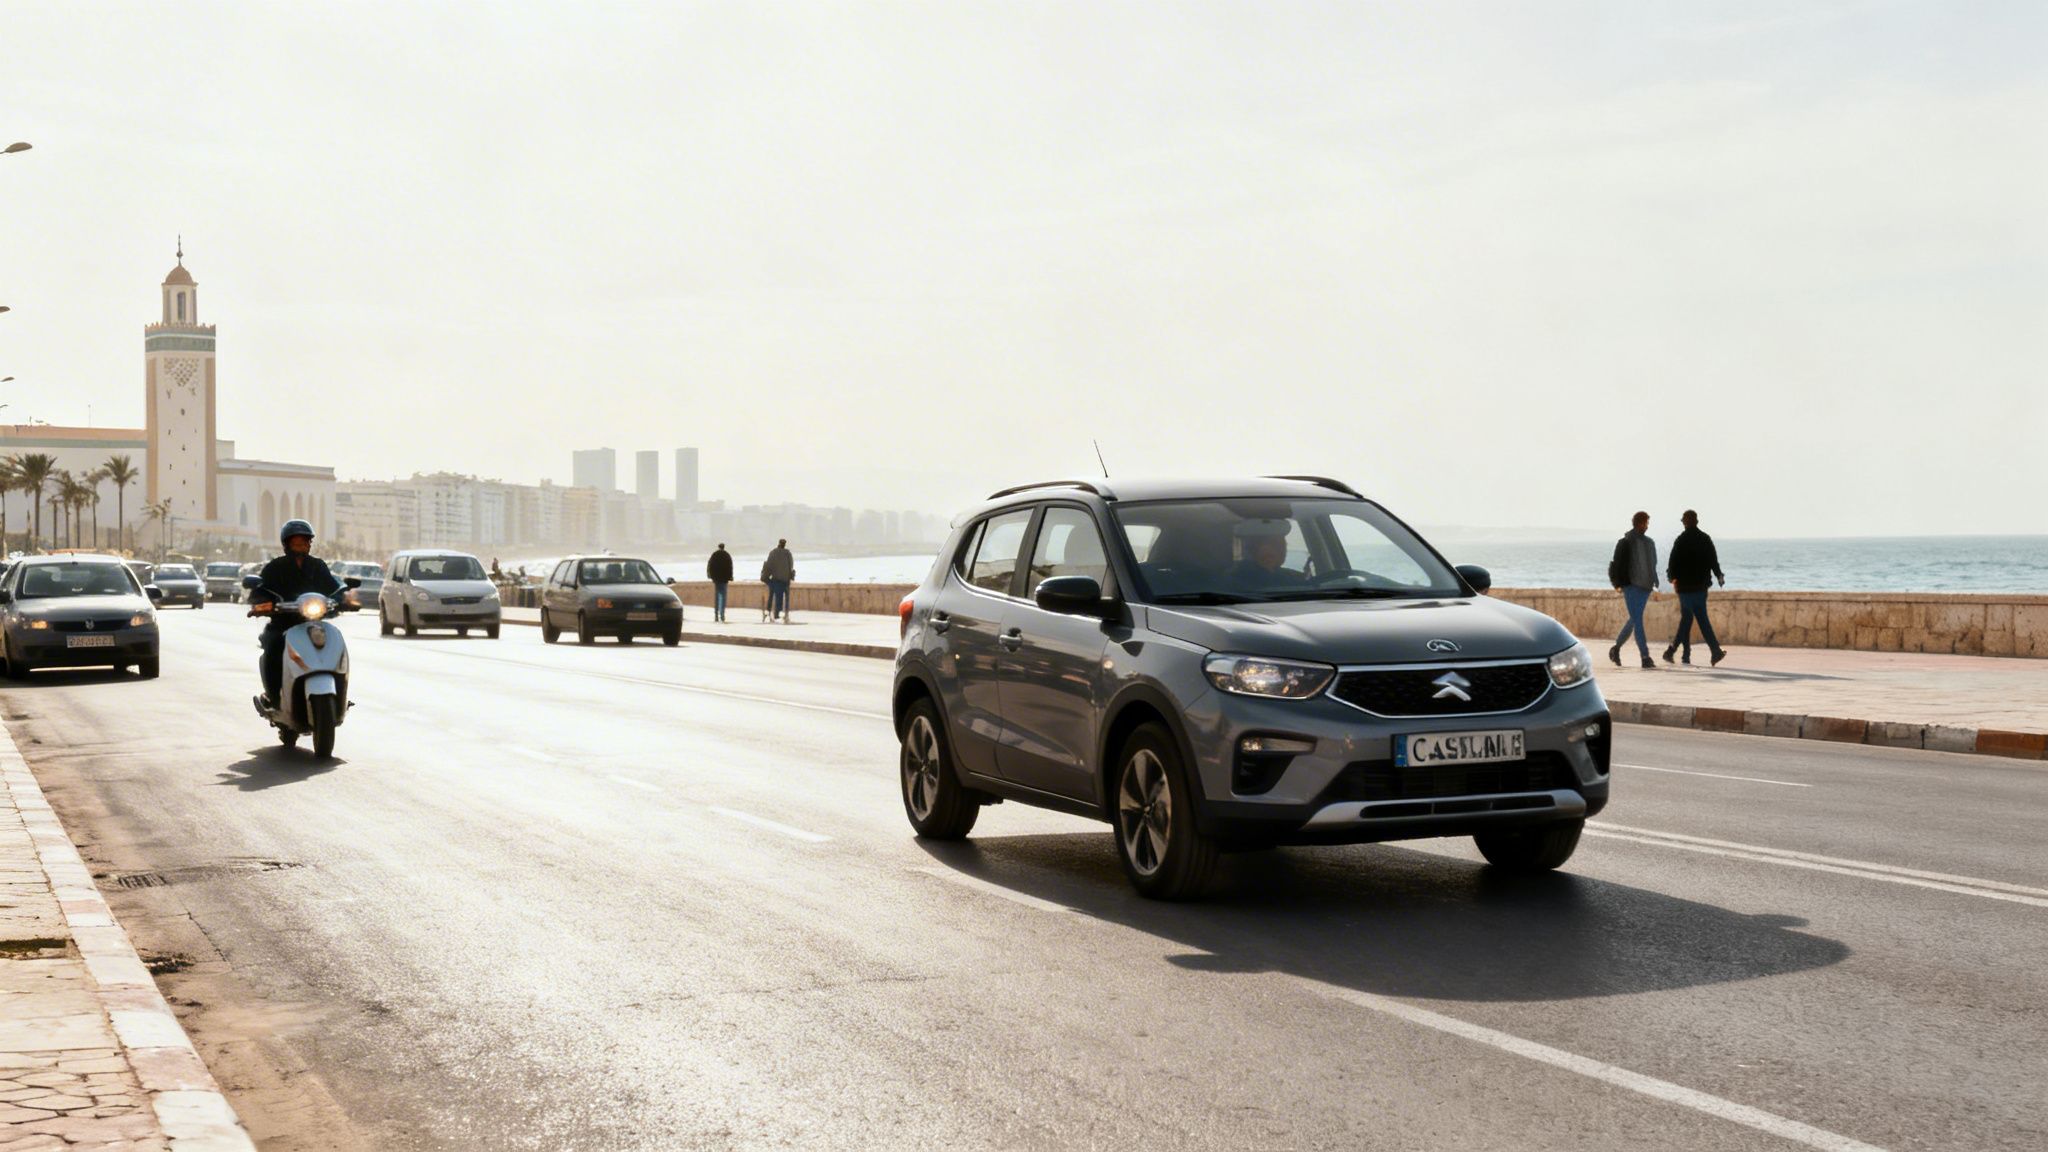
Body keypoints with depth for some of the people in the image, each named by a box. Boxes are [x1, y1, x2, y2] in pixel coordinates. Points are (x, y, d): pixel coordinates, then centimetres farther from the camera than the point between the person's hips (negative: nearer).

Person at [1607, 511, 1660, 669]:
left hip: (1644, 587, 7)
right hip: (1630, 586, -7)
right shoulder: (1625, 543, -4)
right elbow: (1617, 565, -6)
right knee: (1637, 621, -11)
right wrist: (1618, 583, -16)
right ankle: (1646, 657, -15)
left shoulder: (1649, 543, 15)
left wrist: (1653, 586, 19)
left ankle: (1616, 648, 28)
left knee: (1634, 620, 11)